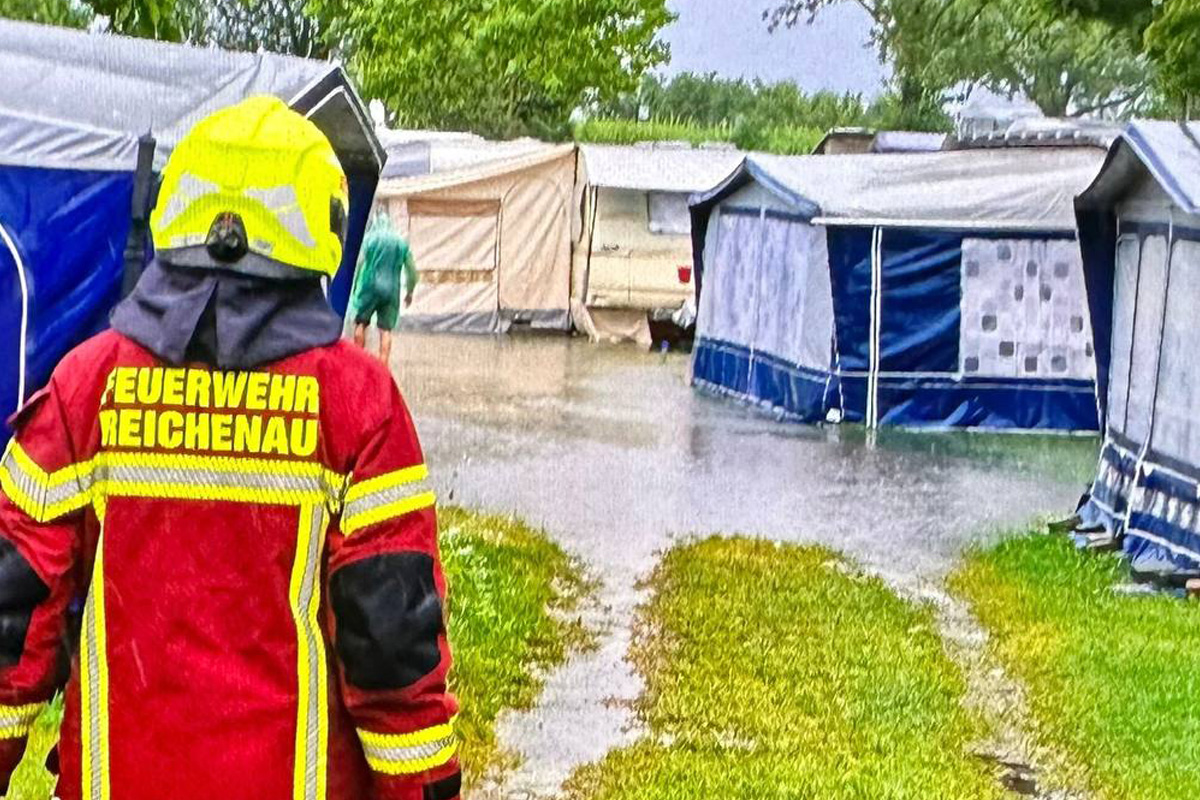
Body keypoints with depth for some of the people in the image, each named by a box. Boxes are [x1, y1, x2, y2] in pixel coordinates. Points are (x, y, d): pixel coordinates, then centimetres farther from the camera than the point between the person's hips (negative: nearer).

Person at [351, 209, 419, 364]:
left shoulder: (369, 238, 1)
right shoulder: (401, 242, 8)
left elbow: (359, 265, -5)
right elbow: (411, 271, 10)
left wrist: (354, 288, 3)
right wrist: (409, 292, 22)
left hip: (370, 287, -2)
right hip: (391, 290, 2)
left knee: (361, 323, 11)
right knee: (386, 330, 1)